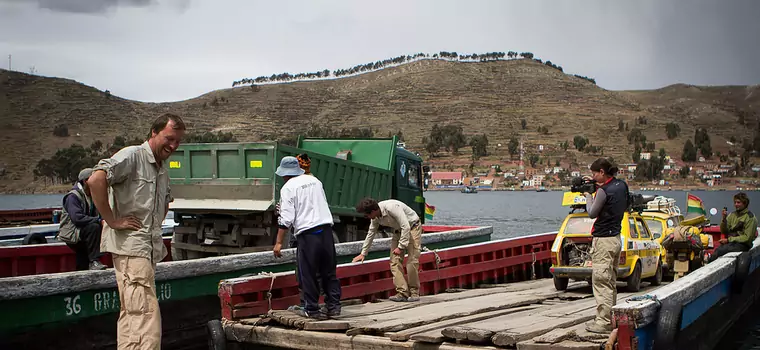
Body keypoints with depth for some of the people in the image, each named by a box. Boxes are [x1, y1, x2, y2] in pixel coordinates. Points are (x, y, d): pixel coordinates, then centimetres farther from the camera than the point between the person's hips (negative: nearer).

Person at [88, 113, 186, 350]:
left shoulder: (163, 168, 19)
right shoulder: (132, 156, -8)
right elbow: (96, 180, -23)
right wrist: (112, 220, -20)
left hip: (149, 248, 9)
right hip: (129, 245, -9)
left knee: (130, 313, 12)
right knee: (146, 314, -16)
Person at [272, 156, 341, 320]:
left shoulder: (288, 188, -4)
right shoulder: (314, 180, 14)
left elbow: (286, 218, -10)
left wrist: (279, 242, -6)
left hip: (307, 233, -6)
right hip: (326, 229, 6)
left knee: (307, 273, 5)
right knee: (329, 271, 13)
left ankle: (312, 309, 9)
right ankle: (333, 306, 15)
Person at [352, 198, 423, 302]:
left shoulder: (392, 207, -33)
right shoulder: (375, 217, -7)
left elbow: (406, 227, -31)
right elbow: (370, 234, 8)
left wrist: (401, 247, -29)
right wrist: (363, 253, 12)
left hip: (412, 227, -8)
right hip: (399, 230, 8)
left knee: (412, 261, -14)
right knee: (395, 261, -5)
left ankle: (414, 293, -5)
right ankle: (402, 293, -6)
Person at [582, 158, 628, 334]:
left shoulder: (604, 191, -18)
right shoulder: (622, 185, 6)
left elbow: (592, 213, -9)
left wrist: (588, 196, 8)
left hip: (603, 240, -9)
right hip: (616, 238, 9)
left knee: (601, 281, -6)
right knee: (610, 281, 17)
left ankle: (604, 322, -6)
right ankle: (611, 317, 24)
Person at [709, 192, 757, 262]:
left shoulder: (750, 217, -3)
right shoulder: (732, 215, 16)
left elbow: (747, 238, -9)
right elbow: (724, 231, 16)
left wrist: (728, 240, -12)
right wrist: (724, 219, -2)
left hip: (743, 244, -5)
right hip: (730, 242, 5)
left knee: (718, 251, -33)